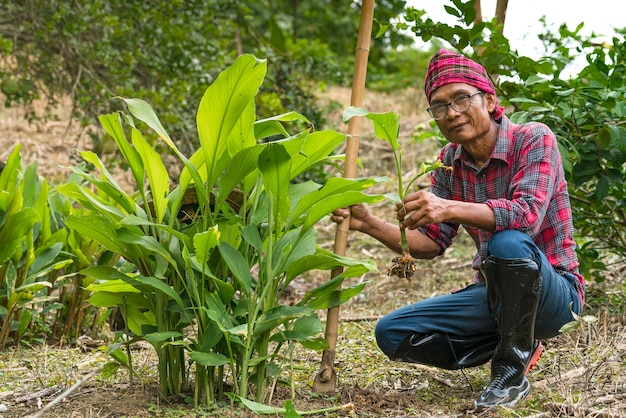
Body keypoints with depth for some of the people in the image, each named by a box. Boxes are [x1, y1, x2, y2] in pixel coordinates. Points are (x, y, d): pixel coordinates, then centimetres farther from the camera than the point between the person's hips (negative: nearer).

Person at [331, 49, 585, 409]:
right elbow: (431, 242, 3)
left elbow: (527, 215, -33)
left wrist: (450, 209, -46)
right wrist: (369, 224, -13)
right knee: (392, 333, -5)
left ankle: (512, 369, -18)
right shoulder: (450, 163, 3)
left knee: (509, 242, -38)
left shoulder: (533, 139, -16)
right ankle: (519, 346, 4)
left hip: (555, 293, -6)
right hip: (495, 295, 7)